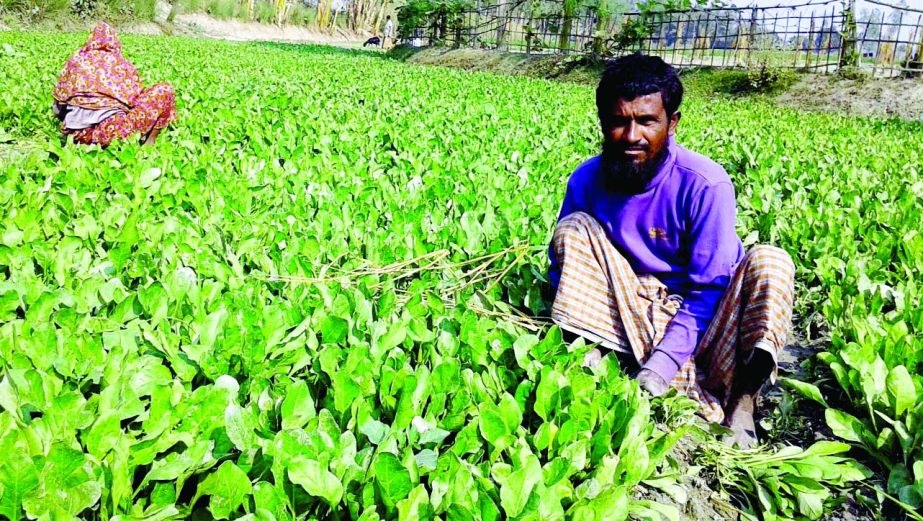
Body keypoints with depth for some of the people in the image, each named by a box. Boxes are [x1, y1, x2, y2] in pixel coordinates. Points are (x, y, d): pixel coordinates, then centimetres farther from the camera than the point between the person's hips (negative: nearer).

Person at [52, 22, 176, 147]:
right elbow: (137, 94, 18)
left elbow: (60, 100, 19)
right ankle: (149, 141, 2)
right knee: (164, 90, 9)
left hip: (78, 132, 4)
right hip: (113, 130, -4)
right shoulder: (122, 63, 11)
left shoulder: (76, 60, 17)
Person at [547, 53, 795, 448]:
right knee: (575, 227, -15)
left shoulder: (704, 185, -22)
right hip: (633, 311, 2)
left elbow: (708, 291, -21)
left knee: (769, 262, -29)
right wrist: (576, 337, -18)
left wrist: (660, 367, -31)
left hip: (700, 315, -2)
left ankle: (741, 403, -24)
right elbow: (563, 267, -2)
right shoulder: (587, 179, -11)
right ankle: (591, 349, -23)